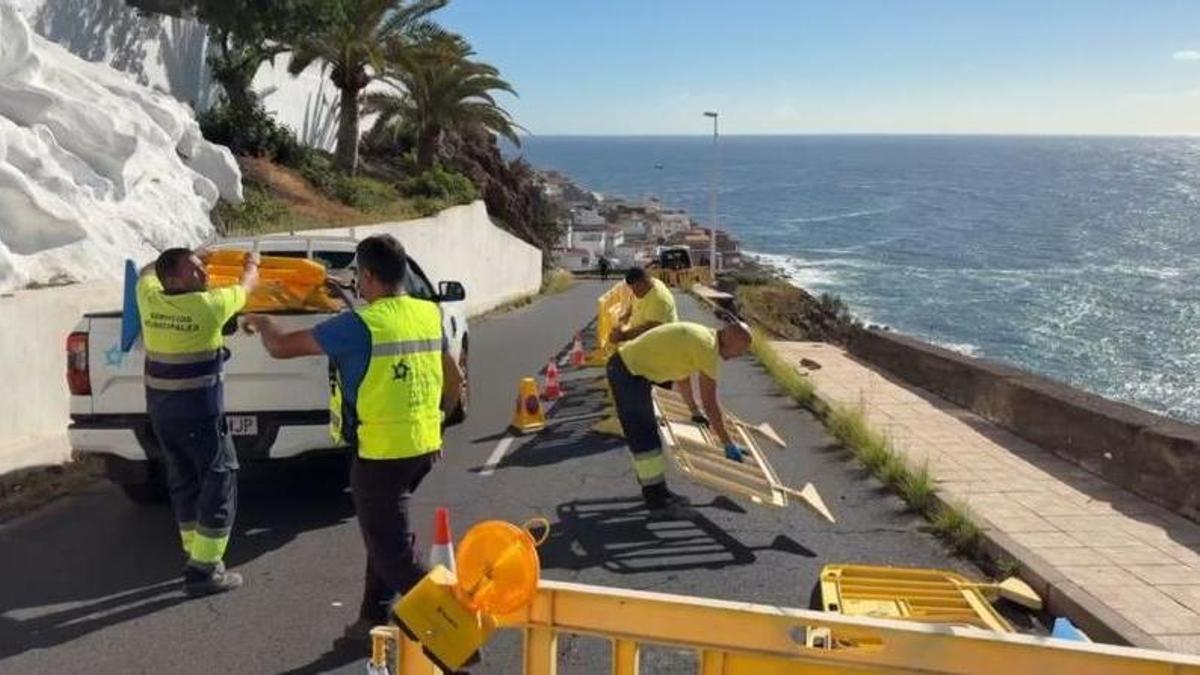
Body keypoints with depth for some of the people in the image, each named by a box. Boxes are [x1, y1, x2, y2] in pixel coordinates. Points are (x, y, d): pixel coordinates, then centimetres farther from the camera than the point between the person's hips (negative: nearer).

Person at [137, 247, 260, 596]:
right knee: (220, 478, 2)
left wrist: (188, 257, 34)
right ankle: (203, 570, 2)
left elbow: (146, 272, 24)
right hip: (199, 410, -7)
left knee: (183, 481, 18)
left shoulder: (149, 300, -1)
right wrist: (252, 263, 25)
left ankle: (197, 556, 29)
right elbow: (246, 286, 4)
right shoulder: (207, 305, -15)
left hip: (160, 407, 7)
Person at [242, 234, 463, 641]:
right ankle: (375, 616, 34)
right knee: (385, 533, 23)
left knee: (392, 550, 3)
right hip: (424, 447, 7)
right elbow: (454, 381, 14)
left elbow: (281, 348, -8)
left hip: (381, 453, -7)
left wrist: (260, 323, 13)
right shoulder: (430, 315, 2)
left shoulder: (358, 326, -17)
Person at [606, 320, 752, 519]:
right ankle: (658, 503, -2)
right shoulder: (708, 347, -16)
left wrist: (695, 412, 36)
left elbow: (682, 374, 27)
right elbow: (710, 403, -15)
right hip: (630, 373, -11)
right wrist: (728, 444, -9)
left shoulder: (700, 336, 12)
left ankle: (656, 492, 28)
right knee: (646, 440, -7)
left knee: (644, 436, 18)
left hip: (625, 365, 11)